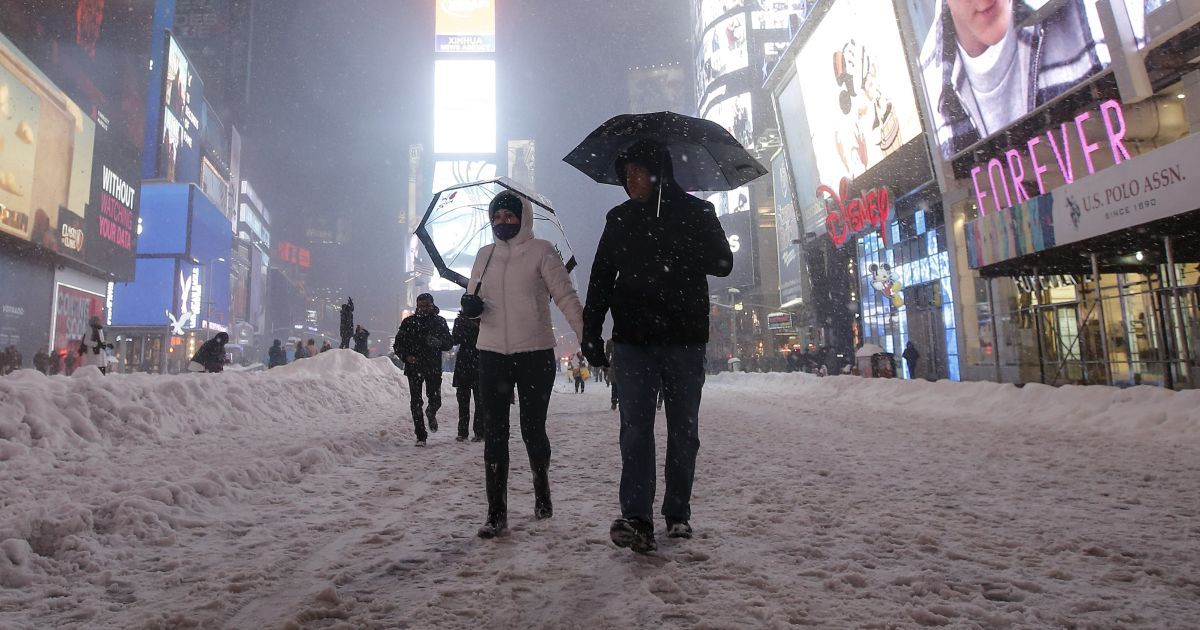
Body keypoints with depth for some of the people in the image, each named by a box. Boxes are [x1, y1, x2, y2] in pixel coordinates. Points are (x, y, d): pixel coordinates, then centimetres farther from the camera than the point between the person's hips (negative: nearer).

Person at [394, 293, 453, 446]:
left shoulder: (440, 322, 6)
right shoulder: (409, 322, 3)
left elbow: (450, 342, 7)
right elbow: (398, 344, 5)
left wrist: (439, 342, -15)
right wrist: (406, 356, -13)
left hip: (434, 367, 0)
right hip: (414, 367, 0)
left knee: (435, 401, -4)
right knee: (416, 402, -1)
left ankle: (431, 413, 34)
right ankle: (421, 436, 10)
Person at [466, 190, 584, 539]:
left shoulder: (541, 251, -2)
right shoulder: (485, 255, 12)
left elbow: (566, 296, -7)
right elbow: (472, 297, 19)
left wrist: (587, 335, -18)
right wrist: (469, 306, -6)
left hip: (535, 353, -4)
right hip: (492, 353, 4)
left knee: (532, 429, 5)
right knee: (494, 433, 1)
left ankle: (542, 492, 33)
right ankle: (496, 513, 8)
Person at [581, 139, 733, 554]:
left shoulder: (697, 212, 5)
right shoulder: (620, 219, 12)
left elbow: (723, 264, -4)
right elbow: (600, 279, 11)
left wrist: (674, 253, -18)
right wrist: (591, 332, 3)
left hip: (685, 337, -1)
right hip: (632, 337, 1)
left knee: (684, 429, 5)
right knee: (635, 426, -9)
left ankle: (678, 513, 17)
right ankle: (636, 519, -12)